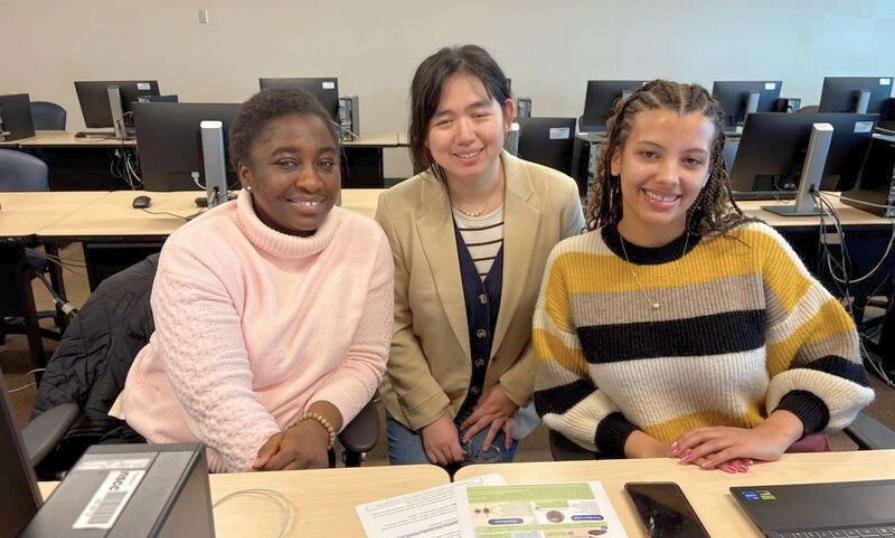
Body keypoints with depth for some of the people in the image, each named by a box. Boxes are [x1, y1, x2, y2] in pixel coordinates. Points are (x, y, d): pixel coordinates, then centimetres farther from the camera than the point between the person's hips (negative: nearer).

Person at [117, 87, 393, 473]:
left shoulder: (366, 241, -9)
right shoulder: (195, 254, -19)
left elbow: (364, 359, -5)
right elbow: (216, 396, -24)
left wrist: (317, 425, -23)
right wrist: (289, 474, -34)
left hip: (302, 437, 3)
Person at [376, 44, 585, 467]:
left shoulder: (558, 196, -15)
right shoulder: (397, 208, -16)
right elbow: (393, 326, -8)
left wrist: (514, 389, -6)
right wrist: (431, 412, -9)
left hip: (508, 407, 1)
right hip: (417, 409, 0)